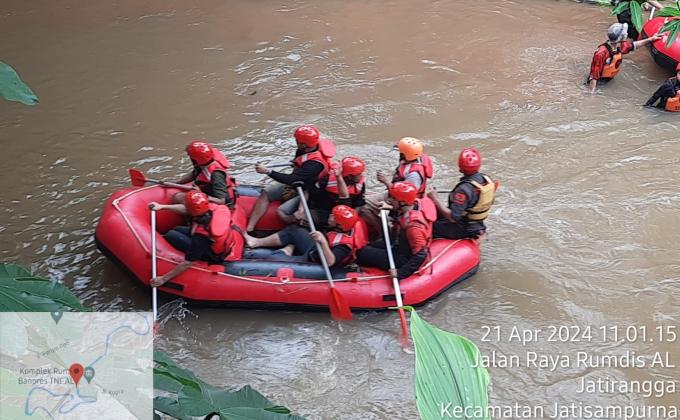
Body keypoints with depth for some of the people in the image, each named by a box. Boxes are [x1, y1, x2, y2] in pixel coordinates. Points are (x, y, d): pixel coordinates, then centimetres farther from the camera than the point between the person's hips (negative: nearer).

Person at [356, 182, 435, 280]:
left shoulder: (414, 226, -37)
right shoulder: (415, 202, -13)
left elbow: (420, 256, -33)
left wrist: (400, 273, -34)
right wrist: (392, 208, 2)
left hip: (403, 259, -9)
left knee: (362, 253, -7)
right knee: (369, 246, 21)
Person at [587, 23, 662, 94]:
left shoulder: (621, 45, -11)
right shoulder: (601, 53, -35)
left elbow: (634, 45, 12)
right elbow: (594, 73, -31)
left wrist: (651, 39, 17)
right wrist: (592, 92, -30)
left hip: (610, 78, 8)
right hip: (600, 80, -7)